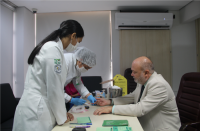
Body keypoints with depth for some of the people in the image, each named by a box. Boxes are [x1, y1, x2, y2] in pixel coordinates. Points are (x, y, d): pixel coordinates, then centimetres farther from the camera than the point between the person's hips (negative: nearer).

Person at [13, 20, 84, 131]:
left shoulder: (52, 47, 10)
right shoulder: (53, 49, -18)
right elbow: (54, 88, -18)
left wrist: (62, 112, 12)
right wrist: (62, 117, -5)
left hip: (38, 108, 8)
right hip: (36, 112, -8)